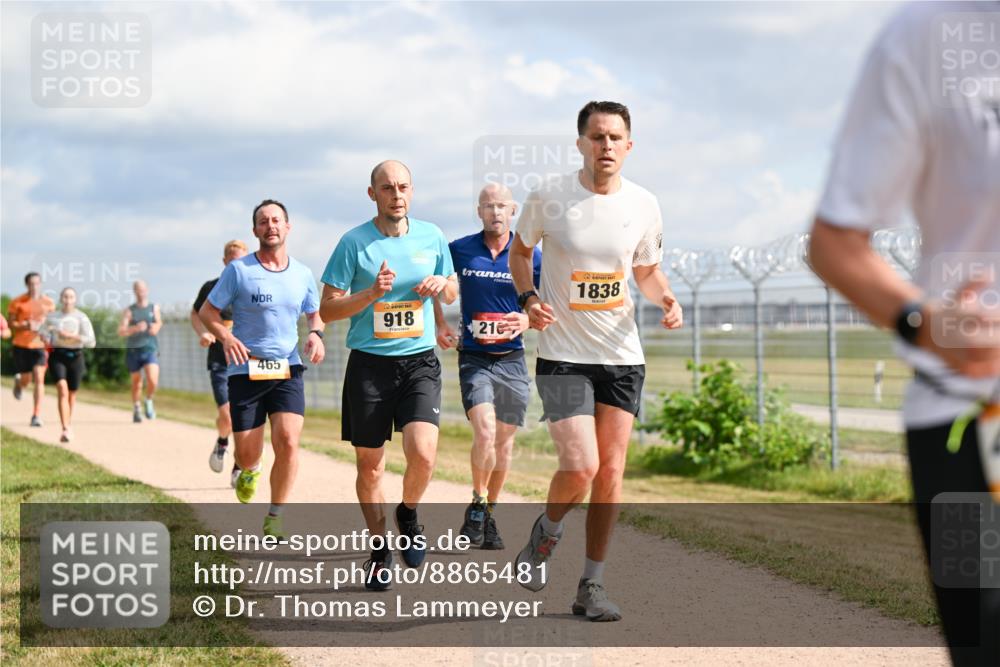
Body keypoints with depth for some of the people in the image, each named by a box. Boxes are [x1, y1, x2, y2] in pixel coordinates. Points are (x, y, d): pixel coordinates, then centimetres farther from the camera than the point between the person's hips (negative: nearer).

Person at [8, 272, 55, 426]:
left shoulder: (48, 303, 3)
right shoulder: (18, 303, -3)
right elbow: (11, 324, -3)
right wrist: (25, 326, -19)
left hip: (40, 345, 1)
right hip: (21, 345, -1)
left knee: (39, 379, -12)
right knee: (26, 380, 7)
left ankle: (36, 415, -10)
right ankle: (18, 382, 46)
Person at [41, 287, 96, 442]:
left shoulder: (81, 317, -2)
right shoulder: (52, 317, 7)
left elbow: (91, 342, -9)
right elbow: (43, 331, 26)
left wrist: (71, 336, -18)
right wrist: (46, 338, 3)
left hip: (75, 356, 0)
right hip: (57, 355, 0)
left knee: (72, 393, 13)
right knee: (62, 389, -19)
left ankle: (68, 424, 38)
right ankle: (66, 429, -27)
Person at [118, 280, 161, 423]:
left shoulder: (154, 308, 8)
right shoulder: (129, 311, 2)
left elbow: (159, 322, 23)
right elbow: (121, 332, -8)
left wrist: (156, 327, 0)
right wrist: (135, 328, -26)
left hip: (150, 349, 0)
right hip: (133, 350, 0)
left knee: (153, 380, -19)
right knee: (136, 383, 9)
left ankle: (148, 401, 9)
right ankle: (136, 409, 29)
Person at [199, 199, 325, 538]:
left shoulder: (302, 274, 6)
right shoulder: (238, 270, -4)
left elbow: (315, 313, 22)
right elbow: (207, 312, 1)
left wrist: (316, 334, -1)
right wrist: (226, 338, -19)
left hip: (288, 370, 2)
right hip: (245, 370, -2)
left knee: (288, 441, -17)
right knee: (247, 454, 0)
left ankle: (275, 517, 0)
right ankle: (249, 471, 41)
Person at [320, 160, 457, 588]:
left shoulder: (431, 236, 6)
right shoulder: (354, 242, -2)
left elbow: (452, 293, 20)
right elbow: (327, 310, -2)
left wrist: (443, 285, -3)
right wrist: (372, 293, -17)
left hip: (420, 361, 1)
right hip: (369, 363, -1)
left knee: (422, 453, -17)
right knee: (369, 465, 6)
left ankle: (408, 513, 15)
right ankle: (380, 548, 26)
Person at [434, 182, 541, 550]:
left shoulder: (531, 257, 1)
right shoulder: (459, 250, 0)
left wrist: (528, 320, -16)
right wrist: (439, 325, 7)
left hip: (512, 359, 2)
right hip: (474, 358, -2)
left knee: (504, 441, 7)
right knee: (484, 430, -20)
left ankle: (490, 514, 23)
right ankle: (476, 505, -1)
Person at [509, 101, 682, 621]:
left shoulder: (643, 205, 1)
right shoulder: (549, 197, -7)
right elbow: (520, 249, 10)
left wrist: (666, 300, -5)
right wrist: (527, 297, -8)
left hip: (622, 355, 3)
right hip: (563, 355, -3)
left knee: (611, 472, 4)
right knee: (581, 467, -15)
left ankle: (592, 586, 15)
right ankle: (546, 532, 18)